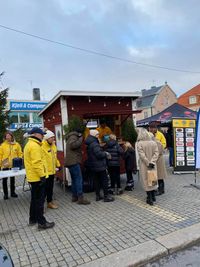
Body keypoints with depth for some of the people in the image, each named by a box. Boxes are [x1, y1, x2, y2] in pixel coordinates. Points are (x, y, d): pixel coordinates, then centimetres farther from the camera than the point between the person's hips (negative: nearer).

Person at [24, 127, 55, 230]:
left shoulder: (29, 144, 15)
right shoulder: (34, 146, -19)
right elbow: (37, 163, -25)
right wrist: (42, 175, -22)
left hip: (32, 177, 11)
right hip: (37, 177, -11)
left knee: (34, 198, 20)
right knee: (40, 200, -3)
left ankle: (32, 219, 31)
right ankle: (42, 223, 5)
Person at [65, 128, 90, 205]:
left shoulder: (71, 138, 26)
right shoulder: (73, 137, -6)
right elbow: (73, 145, -25)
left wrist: (80, 152, 14)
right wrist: (80, 139, -13)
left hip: (71, 162, 11)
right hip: (74, 161, -11)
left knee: (74, 179, 13)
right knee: (79, 179, -11)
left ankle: (74, 196, 17)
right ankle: (80, 198, -11)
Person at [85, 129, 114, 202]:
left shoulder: (89, 144, 12)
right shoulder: (94, 144, -20)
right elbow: (99, 154, -26)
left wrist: (103, 152, 8)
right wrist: (106, 154, -8)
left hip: (93, 166, 9)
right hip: (99, 166, -9)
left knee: (96, 180, 14)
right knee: (104, 180, 0)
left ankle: (97, 196, 21)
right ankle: (106, 196, 5)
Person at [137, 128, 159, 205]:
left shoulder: (139, 144, -13)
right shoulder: (153, 142, -1)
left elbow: (142, 155, -17)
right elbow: (156, 153, -5)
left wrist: (148, 163, -12)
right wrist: (152, 162, -10)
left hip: (144, 165, -4)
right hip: (153, 165, 4)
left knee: (146, 181, 5)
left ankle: (150, 199, 9)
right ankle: (153, 197, 29)